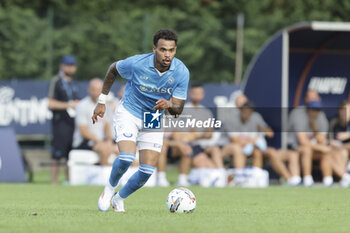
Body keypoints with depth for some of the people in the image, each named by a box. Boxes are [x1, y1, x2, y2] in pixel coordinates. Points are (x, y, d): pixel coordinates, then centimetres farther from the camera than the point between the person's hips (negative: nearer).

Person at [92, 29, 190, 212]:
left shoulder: (181, 72, -18)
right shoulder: (137, 63, -23)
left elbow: (178, 109, -13)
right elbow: (113, 69, 0)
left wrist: (169, 105, -38)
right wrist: (102, 101, 3)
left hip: (154, 120, 3)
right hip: (128, 113, -3)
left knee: (147, 171, -7)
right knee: (126, 157, -26)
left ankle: (119, 199, 20)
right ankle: (110, 187, 6)